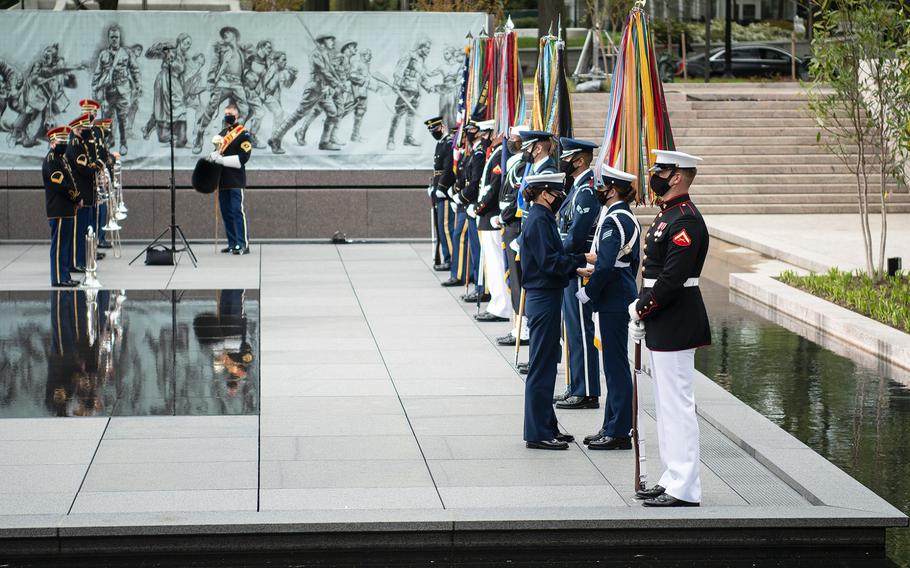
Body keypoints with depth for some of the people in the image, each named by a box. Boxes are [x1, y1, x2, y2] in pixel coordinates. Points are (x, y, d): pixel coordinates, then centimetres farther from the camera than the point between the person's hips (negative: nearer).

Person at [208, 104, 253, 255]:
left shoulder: (243, 134, -5)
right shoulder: (222, 133, 17)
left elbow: (243, 158, -13)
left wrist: (222, 160, -18)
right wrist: (214, 156, 2)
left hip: (236, 180, -8)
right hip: (222, 179, 8)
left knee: (238, 211, -9)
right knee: (226, 213, 10)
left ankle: (243, 245, -9)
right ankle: (233, 243, 17)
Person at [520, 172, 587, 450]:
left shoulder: (542, 218, 15)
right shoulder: (538, 221, -16)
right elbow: (549, 261, -23)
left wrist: (575, 269, 7)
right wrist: (581, 260, -19)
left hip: (545, 299, 10)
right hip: (543, 299, -10)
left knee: (546, 365, 15)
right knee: (542, 367, -5)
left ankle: (546, 428, 22)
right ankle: (538, 433, 0)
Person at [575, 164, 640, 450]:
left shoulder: (612, 221, -17)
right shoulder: (629, 218, 12)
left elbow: (606, 266, -23)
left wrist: (587, 292, -12)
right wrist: (594, 270, 13)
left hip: (613, 301, -10)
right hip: (623, 298, 10)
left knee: (616, 365, -4)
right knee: (615, 364, 14)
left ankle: (619, 433, 1)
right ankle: (612, 427, 20)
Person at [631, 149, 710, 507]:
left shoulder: (685, 221, -17)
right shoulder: (667, 215, 15)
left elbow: (672, 278, -23)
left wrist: (641, 309, -13)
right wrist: (641, 311, 8)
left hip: (674, 326, -11)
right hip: (662, 326, 11)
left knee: (677, 404, -7)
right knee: (667, 404, 15)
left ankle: (684, 490, -4)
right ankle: (674, 479, 23)